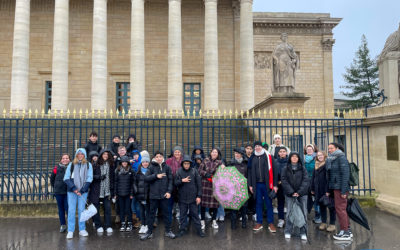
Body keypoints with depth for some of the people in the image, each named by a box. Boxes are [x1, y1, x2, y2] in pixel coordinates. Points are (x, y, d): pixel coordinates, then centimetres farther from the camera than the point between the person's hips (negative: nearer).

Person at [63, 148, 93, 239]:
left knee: (81, 210, 4)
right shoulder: (71, 164, 6)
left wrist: (82, 190, -10)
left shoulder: (88, 165, 6)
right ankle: (70, 231, 6)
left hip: (83, 191, 0)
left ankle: (82, 229, 14)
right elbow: (66, 178, 1)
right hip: (71, 191, 0)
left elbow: (89, 178, 0)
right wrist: (74, 188, -11)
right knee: (71, 210, -1)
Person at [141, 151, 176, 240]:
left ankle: (168, 231, 23)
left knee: (166, 213, 10)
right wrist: (156, 176, -17)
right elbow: (146, 178, -6)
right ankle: (149, 232, 22)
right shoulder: (151, 167, 0)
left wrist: (169, 191, -7)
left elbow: (170, 180, 1)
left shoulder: (167, 167, 2)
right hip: (154, 194, 0)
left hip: (164, 194, 0)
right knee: (152, 213, 10)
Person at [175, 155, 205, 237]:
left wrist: (199, 196, -4)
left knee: (195, 214, 7)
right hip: (182, 198, 1)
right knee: (183, 214, 12)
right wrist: (182, 180, -20)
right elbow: (175, 183, -1)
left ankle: (199, 230, 18)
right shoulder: (179, 171, -2)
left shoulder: (194, 171, -4)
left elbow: (199, 184, -1)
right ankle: (182, 229, 26)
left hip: (193, 197, -1)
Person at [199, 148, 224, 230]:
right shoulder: (206, 160, 5)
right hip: (205, 184, 1)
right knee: (203, 202, 3)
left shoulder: (220, 162, 2)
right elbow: (200, 170, 3)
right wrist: (206, 174, -11)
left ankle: (214, 221, 20)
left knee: (215, 202, 3)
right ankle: (202, 221, 17)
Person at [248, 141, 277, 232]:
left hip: (266, 184, -2)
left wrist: (274, 184, -8)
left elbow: (272, 170, -4)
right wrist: (250, 184, 6)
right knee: (258, 203, 10)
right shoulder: (253, 157, 8)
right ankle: (259, 223, 20)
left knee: (269, 203, 5)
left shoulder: (268, 156, -1)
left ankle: (270, 223, 15)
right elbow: (250, 171, 10)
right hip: (256, 184, 3)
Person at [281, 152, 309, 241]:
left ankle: (303, 233, 12)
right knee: (289, 212, 1)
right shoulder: (285, 169, 4)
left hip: (302, 193, 1)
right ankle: (288, 232, 11)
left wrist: (299, 192, -14)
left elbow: (306, 181, -3)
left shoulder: (302, 168, 5)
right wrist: (291, 192, -13)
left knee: (303, 212, 2)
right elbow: (284, 181, -3)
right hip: (289, 194, 0)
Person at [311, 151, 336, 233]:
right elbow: (313, 178, 17)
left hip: (326, 190, -7)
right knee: (321, 206, 13)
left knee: (331, 206, 2)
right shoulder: (316, 166, 14)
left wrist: (328, 190, -19)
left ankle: (332, 224, 11)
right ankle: (323, 223, 23)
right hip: (318, 190, 7)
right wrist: (312, 189, 14)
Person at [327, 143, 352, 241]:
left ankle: (345, 233, 4)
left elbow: (345, 174, -17)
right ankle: (347, 230, 23)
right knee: (342, 208, 13)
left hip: (340, 188, -8)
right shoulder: (331, 159, 14)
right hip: (335, 188, 8)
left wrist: (343, 190, -20)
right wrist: (328, 190, 13)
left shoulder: (341, 158, -11)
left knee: (340, 208, -4)